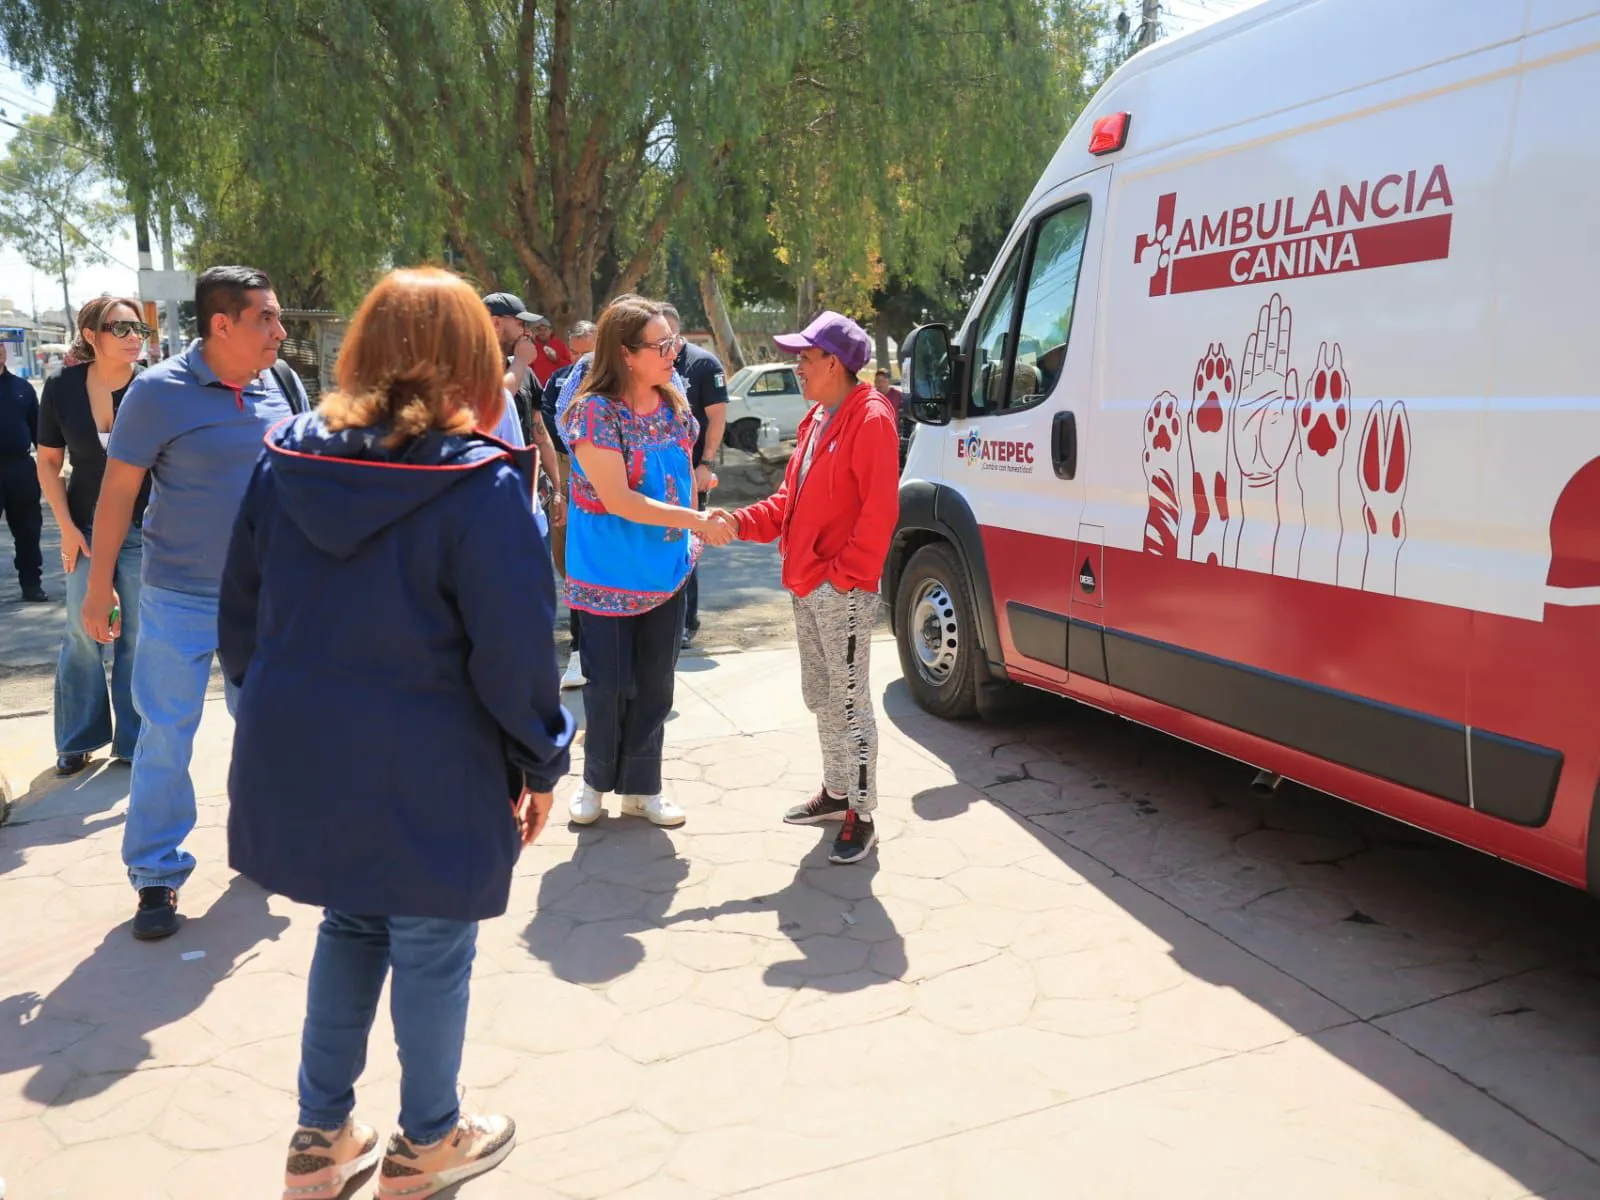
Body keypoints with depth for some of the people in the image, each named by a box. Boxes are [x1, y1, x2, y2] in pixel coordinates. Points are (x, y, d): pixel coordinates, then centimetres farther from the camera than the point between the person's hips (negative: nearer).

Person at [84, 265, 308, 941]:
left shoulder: (281, 385, 0)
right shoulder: (160, 391, -12)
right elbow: (118, 492, -7)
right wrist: (99, 589, -5)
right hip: (180, 598, -4)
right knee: (166, 737, 3)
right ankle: (156, 875, 16)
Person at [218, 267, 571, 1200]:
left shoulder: (285, 461, 1)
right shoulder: (483, 484, -17)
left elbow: (242, 614, 8)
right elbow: (514, 650, -16)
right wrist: (541, 763, -2)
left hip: (300, 759, 6)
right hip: (427, 776, -5)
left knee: (350, 930, 23)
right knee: (432, 950, 13)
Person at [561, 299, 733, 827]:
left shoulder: (674, 404, 1)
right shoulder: (595, 411, -19)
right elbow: (616, 498, -24)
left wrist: (694, 535, 6)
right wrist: (694, 520, -27)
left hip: (667, 572, 5)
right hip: (609, 577, -5)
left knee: (654, 685, 11)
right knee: (609, 685, 5)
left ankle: (640, 787, 25)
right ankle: (597, 780, 28)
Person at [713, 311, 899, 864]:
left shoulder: (870, 420, -14)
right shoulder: (816, 419, 15)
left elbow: (879, 511, -20)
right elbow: (790, 499, 18)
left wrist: (845, 573, -19)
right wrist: (742, 523, 5)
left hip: (843, 591, -10)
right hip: (806, 586, 10)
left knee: (849, 700, -3)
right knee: (819, 695, 18)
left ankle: (861, 817, 7)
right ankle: (836, 792, 33)